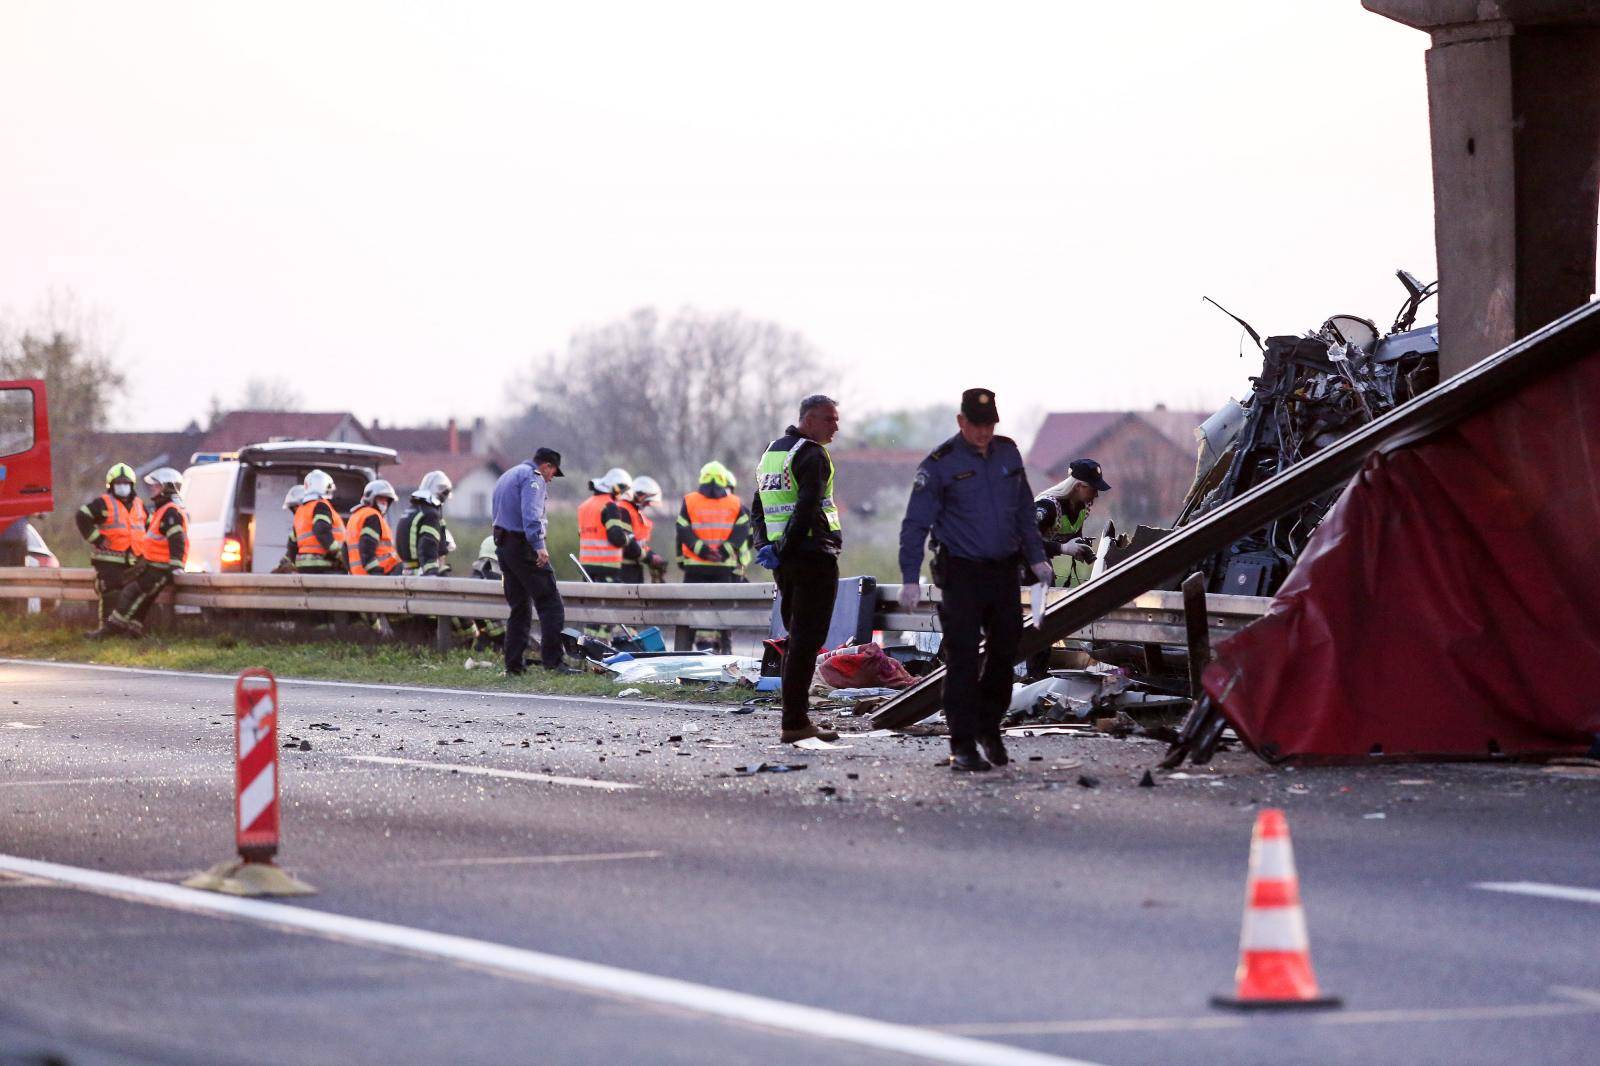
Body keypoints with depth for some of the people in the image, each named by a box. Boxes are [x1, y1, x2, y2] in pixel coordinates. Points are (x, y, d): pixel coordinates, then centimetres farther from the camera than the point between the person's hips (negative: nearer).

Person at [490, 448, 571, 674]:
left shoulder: (507, 476, 26)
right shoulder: (533, 478, -5)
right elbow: (531, 514, -20)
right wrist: (539, 546, -29)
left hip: (502, 545, 10)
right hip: (524, 546, -10)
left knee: (519, 608, 13)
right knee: (550, 604, -11)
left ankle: (514, 664, 10)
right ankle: (552, 660, -19)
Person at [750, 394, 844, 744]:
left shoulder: (772, 451, 17)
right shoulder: (812, 455, -12)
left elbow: (757, 508, 19)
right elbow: (807, 508, -22)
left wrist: (764, 546, 9)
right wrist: (783, 549, -17)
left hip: (784, 561, 9)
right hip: (814, 557, -9)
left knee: (796, 637, 15)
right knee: (808, 639, -8)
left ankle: (796, 715, 16)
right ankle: (795, 721, -11)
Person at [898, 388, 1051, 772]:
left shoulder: (1008, 453, 8)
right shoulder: (940, 464, -8)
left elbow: (1024, 509, 20)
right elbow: (915, 524, -8)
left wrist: (1036, 556, 16)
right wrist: (910, 579, -15)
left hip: (1004, 571, 5)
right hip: (962, 572, -5)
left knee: (1005, 647, 11)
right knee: (963, 658, -9)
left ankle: (988, 726, 29)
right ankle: (963, 746, -6)